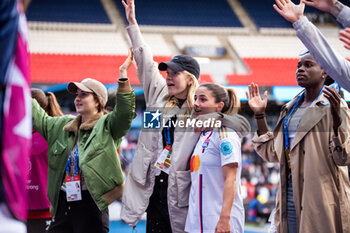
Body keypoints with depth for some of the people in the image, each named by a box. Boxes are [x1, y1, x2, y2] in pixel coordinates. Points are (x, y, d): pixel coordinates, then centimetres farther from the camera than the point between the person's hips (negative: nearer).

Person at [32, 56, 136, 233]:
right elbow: (39, 119, 29)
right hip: (62, 203, 7)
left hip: (91, 203, -7)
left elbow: (125, 111, -19)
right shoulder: (63, 126, 18)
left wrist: (123, 75, -27)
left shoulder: (107, 126, -2)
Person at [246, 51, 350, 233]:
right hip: (290, 196, 6)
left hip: (320, 197, -6)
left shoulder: (333, 106, -3)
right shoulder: (290, 109, 16)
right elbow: (272, 153, 17)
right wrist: (259, 115, 15)